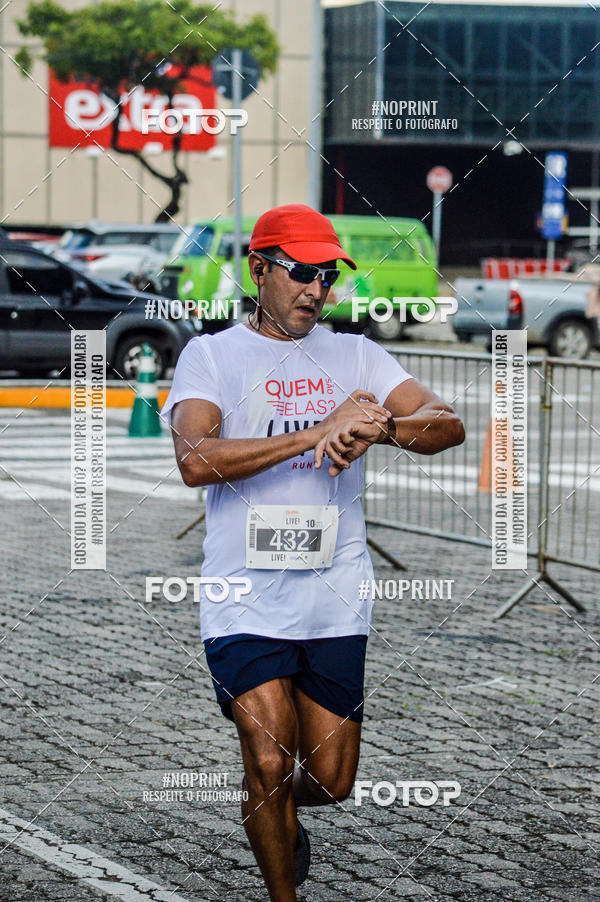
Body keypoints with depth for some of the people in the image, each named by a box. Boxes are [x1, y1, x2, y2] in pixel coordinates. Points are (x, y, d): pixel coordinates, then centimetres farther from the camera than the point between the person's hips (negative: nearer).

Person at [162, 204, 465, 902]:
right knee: (270, 761, -13)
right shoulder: (210, 355, 2)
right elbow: (195, 460, -16)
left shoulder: (355, 355, 12)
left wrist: (380, 428, -21)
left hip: (337, 600, 3)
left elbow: (449, 425, 1)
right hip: (245, 599, -3)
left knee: (331, 780, 5)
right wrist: (317, 431, -22)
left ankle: (278, 813, 41)